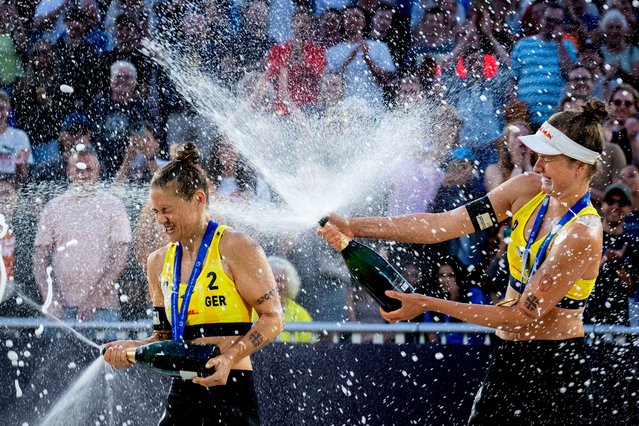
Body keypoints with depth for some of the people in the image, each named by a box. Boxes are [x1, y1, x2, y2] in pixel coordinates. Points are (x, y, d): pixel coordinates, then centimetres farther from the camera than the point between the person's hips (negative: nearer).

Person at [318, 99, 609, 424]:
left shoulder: (582, 235, -21)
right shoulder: (529, 189, 0)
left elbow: (523, 316, -20)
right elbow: (445, 223, -3)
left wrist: (429, 305, -19)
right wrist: (355, 227, -11)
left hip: (556, 371, -7)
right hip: (508, 358, 7)